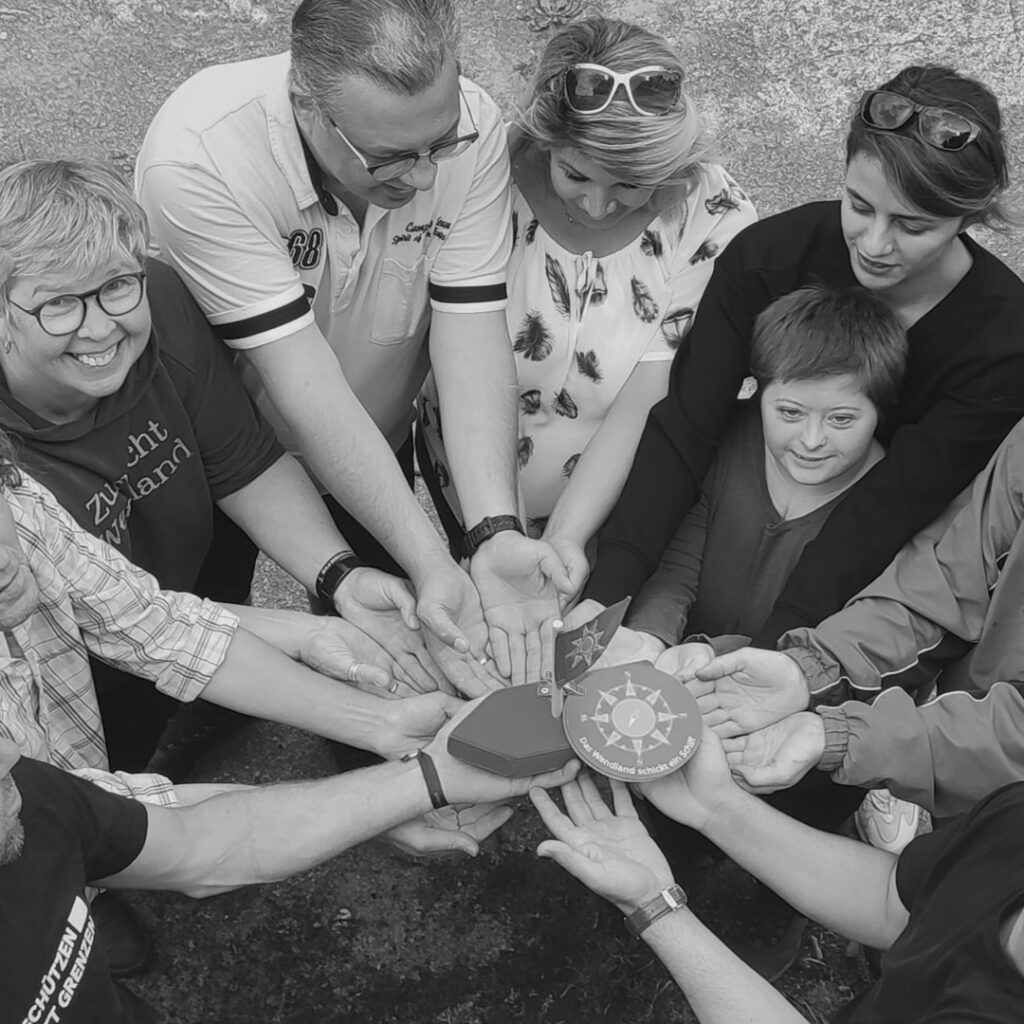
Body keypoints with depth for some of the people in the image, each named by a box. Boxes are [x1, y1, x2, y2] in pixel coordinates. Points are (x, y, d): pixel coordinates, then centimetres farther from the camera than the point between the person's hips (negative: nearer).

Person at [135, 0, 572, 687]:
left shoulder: (470, 125, -25)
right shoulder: (196, 159, -36)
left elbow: (472, 333, -26)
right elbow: (304, 383, -37)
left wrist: (496, 532, -39)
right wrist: (431, 563, -41)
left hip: (379, 446, 3)